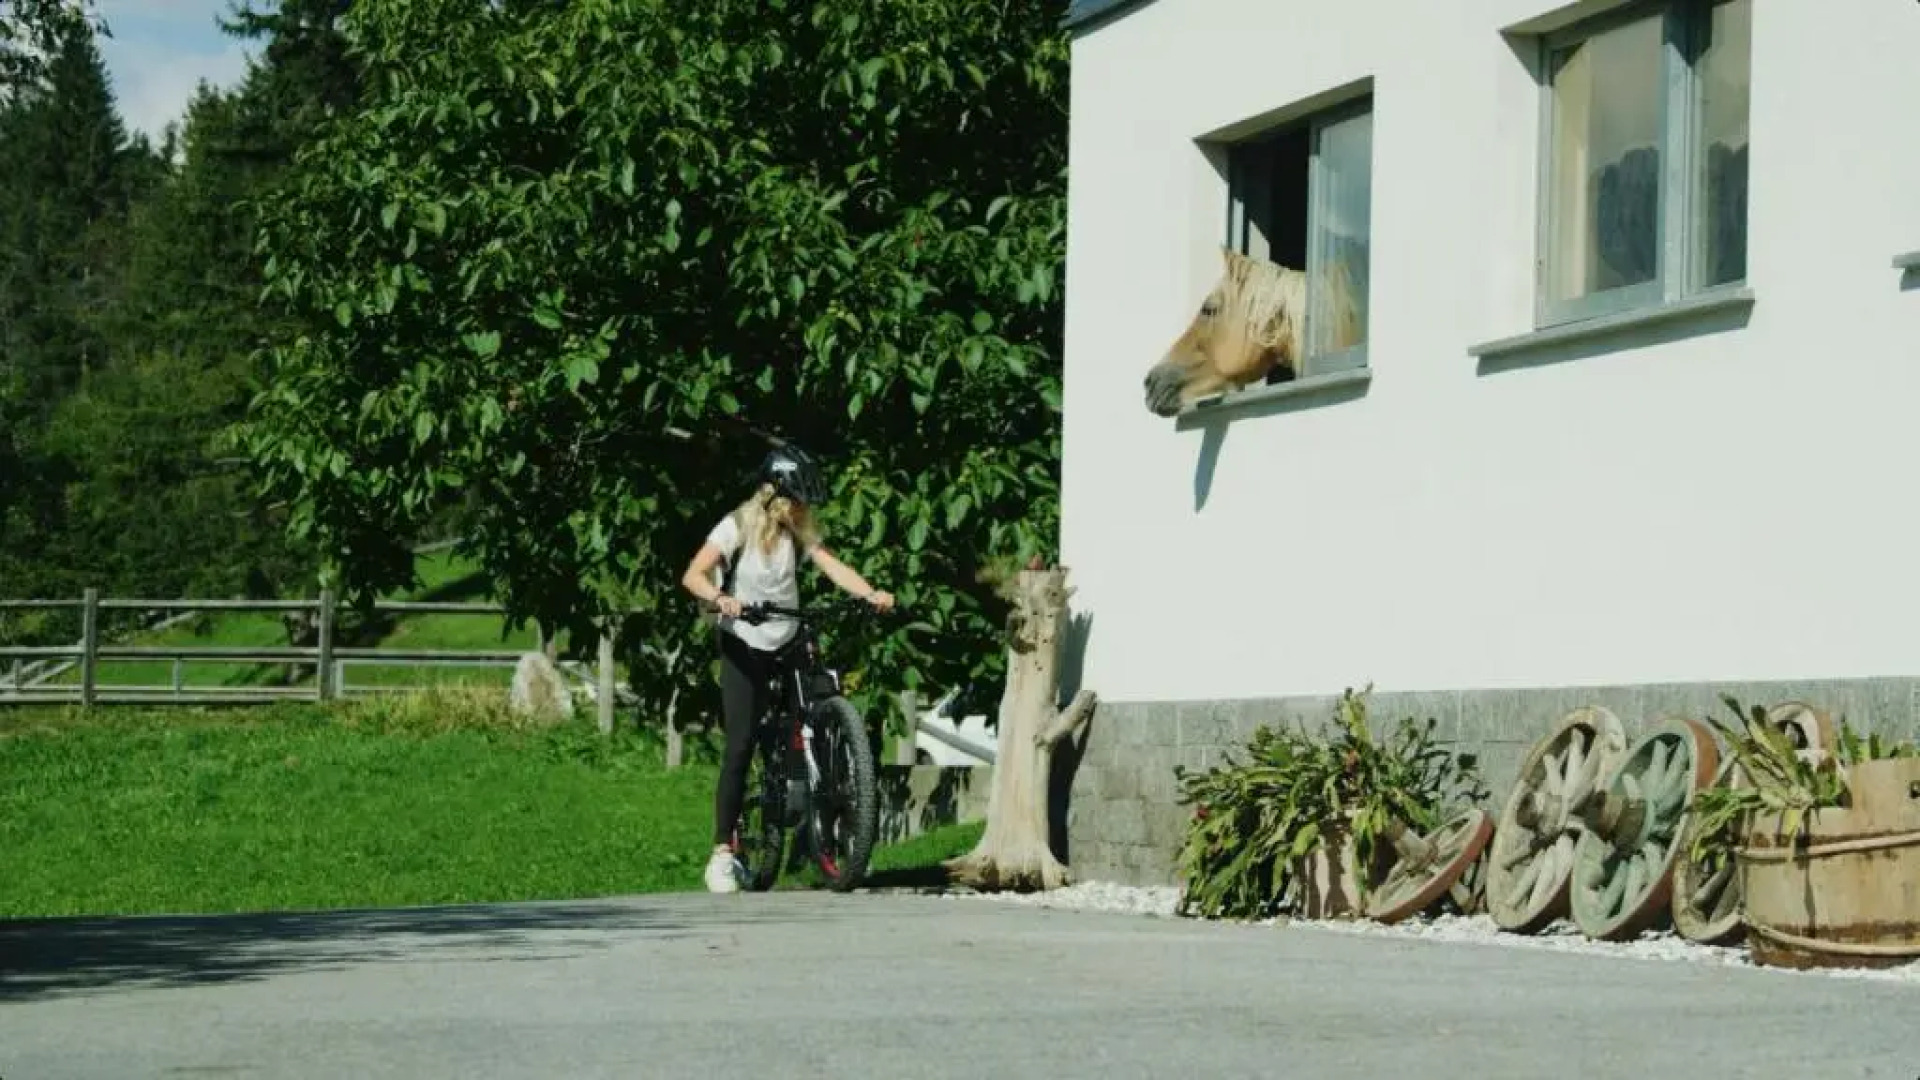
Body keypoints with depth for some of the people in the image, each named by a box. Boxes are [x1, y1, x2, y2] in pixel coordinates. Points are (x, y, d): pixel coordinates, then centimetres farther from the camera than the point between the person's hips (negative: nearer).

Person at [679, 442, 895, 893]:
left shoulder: (800, 531, 0)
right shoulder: (737, 527, -12)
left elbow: (832, 566, -11)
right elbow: (693, 575, -21)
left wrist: (871, 593, -30)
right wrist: (720, 598, -41)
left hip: (787, 645, 4)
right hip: (743, 645, -4)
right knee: (740, 746, -12)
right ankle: (722, 853, -10)